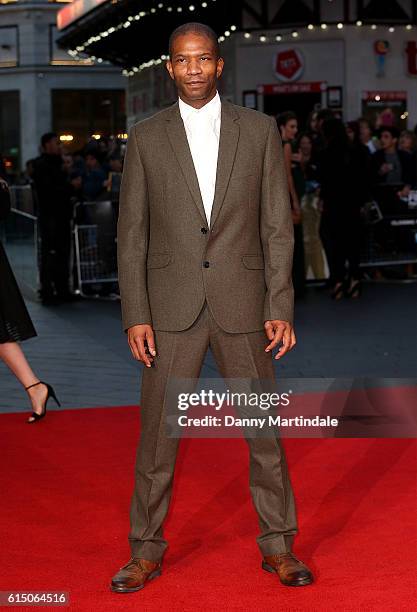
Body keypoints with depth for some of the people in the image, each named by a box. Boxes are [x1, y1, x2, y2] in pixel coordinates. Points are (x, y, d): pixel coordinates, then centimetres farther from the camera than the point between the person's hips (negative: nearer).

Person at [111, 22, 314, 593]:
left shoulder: (260, 130, 3)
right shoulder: (146, 137, 3)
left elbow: (277, 226, 2)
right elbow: (131, 234, 3)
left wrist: (280, 308, -4)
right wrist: (136, 316, -4)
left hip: (242, 305, 0)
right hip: (171, 307, 0)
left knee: (264, 429, 7)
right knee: (158, 433, 4)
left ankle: (278, 545, 21)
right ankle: (146, 550, 18)